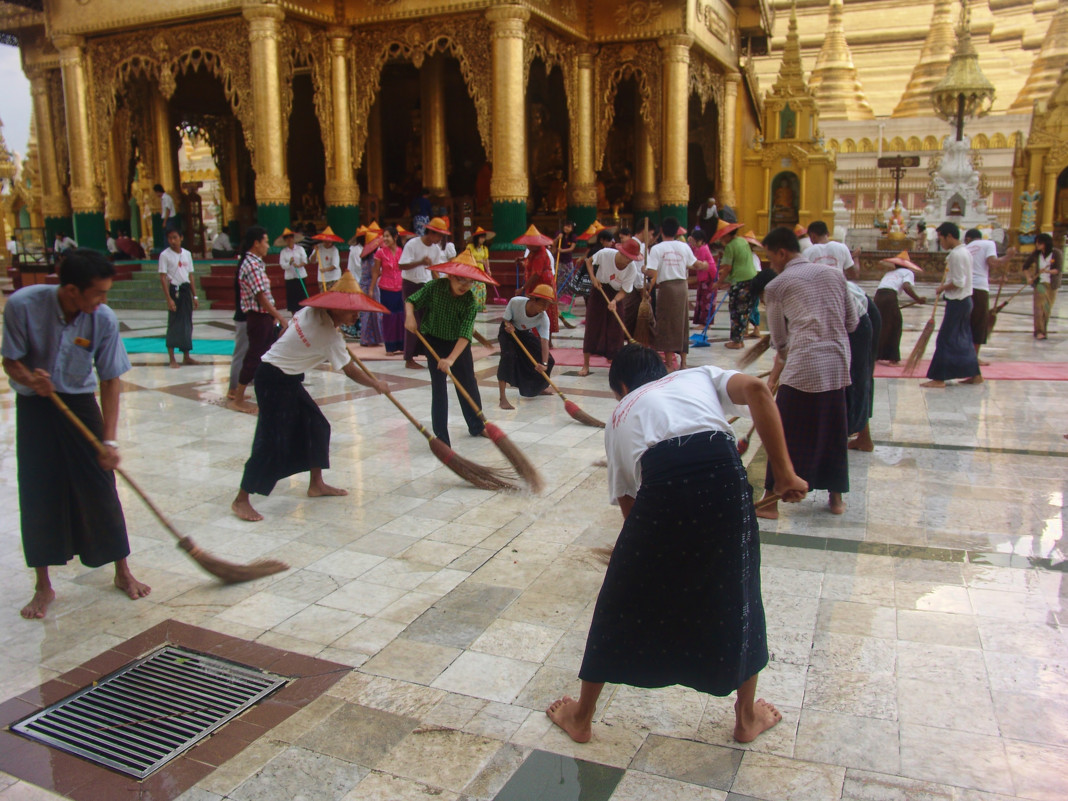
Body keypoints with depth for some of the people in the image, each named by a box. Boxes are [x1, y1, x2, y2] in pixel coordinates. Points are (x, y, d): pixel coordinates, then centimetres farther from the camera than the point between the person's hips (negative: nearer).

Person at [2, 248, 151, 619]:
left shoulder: (104, 319, -19)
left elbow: (110, 380, -12)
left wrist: (109, 440, -16)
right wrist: (31, 378, -35)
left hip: (80, 402, 1)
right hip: (34, 406, 0)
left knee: (100, 489, 1)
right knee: (37, 495, 1)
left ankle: (123, 572, 18)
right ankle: (43, 586, 16)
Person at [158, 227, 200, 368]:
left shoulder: (187, 254, 10)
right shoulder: (165, 255, -6)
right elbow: (163, 278, -9)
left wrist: (194, 296, 11)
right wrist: (169, 299, -17)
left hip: (186, 289, 5)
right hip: (174, 289, -5)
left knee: (187, 323, 8)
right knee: (174, 324, -3)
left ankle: (186, 356, 17)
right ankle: (172, 358, 3)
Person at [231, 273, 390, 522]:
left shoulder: (310, 311, 1)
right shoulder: (330, 337, -20)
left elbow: (286, 330, 15)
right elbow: (351, 371, -13)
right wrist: (377, 386, 0)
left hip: (287, 379, 10)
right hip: (274, 381, -10)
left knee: (317, 426, 13)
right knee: (272, 441, -9)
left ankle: (316, 484, 24)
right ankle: (241, 501, -1)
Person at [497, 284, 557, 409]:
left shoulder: (543, 318, -29)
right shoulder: (515, 302, -34)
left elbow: (544, 341, -36)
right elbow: (506, 320, -16)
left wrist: (544, 364, -47)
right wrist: (508, 325, -40)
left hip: (525, 333, 3)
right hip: (508, 332, -3)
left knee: (549, 360, 0)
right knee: (508, 355, -32)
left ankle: (539, 388, 32)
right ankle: (503, 398, -31)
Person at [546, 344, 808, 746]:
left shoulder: (620, 415, 32)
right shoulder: (701, 376, 31)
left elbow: (627, 502, 27)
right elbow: (756, 389, 8)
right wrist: (785, 473, 6)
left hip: (662, 485, 0)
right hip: (723, 472, 1)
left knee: (622, 601, 20)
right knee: (738, 594, 24)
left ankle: (581, 717, 38)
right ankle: (748, 717, 41)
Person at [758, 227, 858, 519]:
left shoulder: (776, 286, 2)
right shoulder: (834, 273, 13)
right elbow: (852, 322, 15)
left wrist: (778, 368, 27)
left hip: (803, 367, -5)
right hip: (838, 364, 5)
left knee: (784, 435, 5)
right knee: (833, 432, 18)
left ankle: (771, 502, 11)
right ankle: (836, 499, 28)